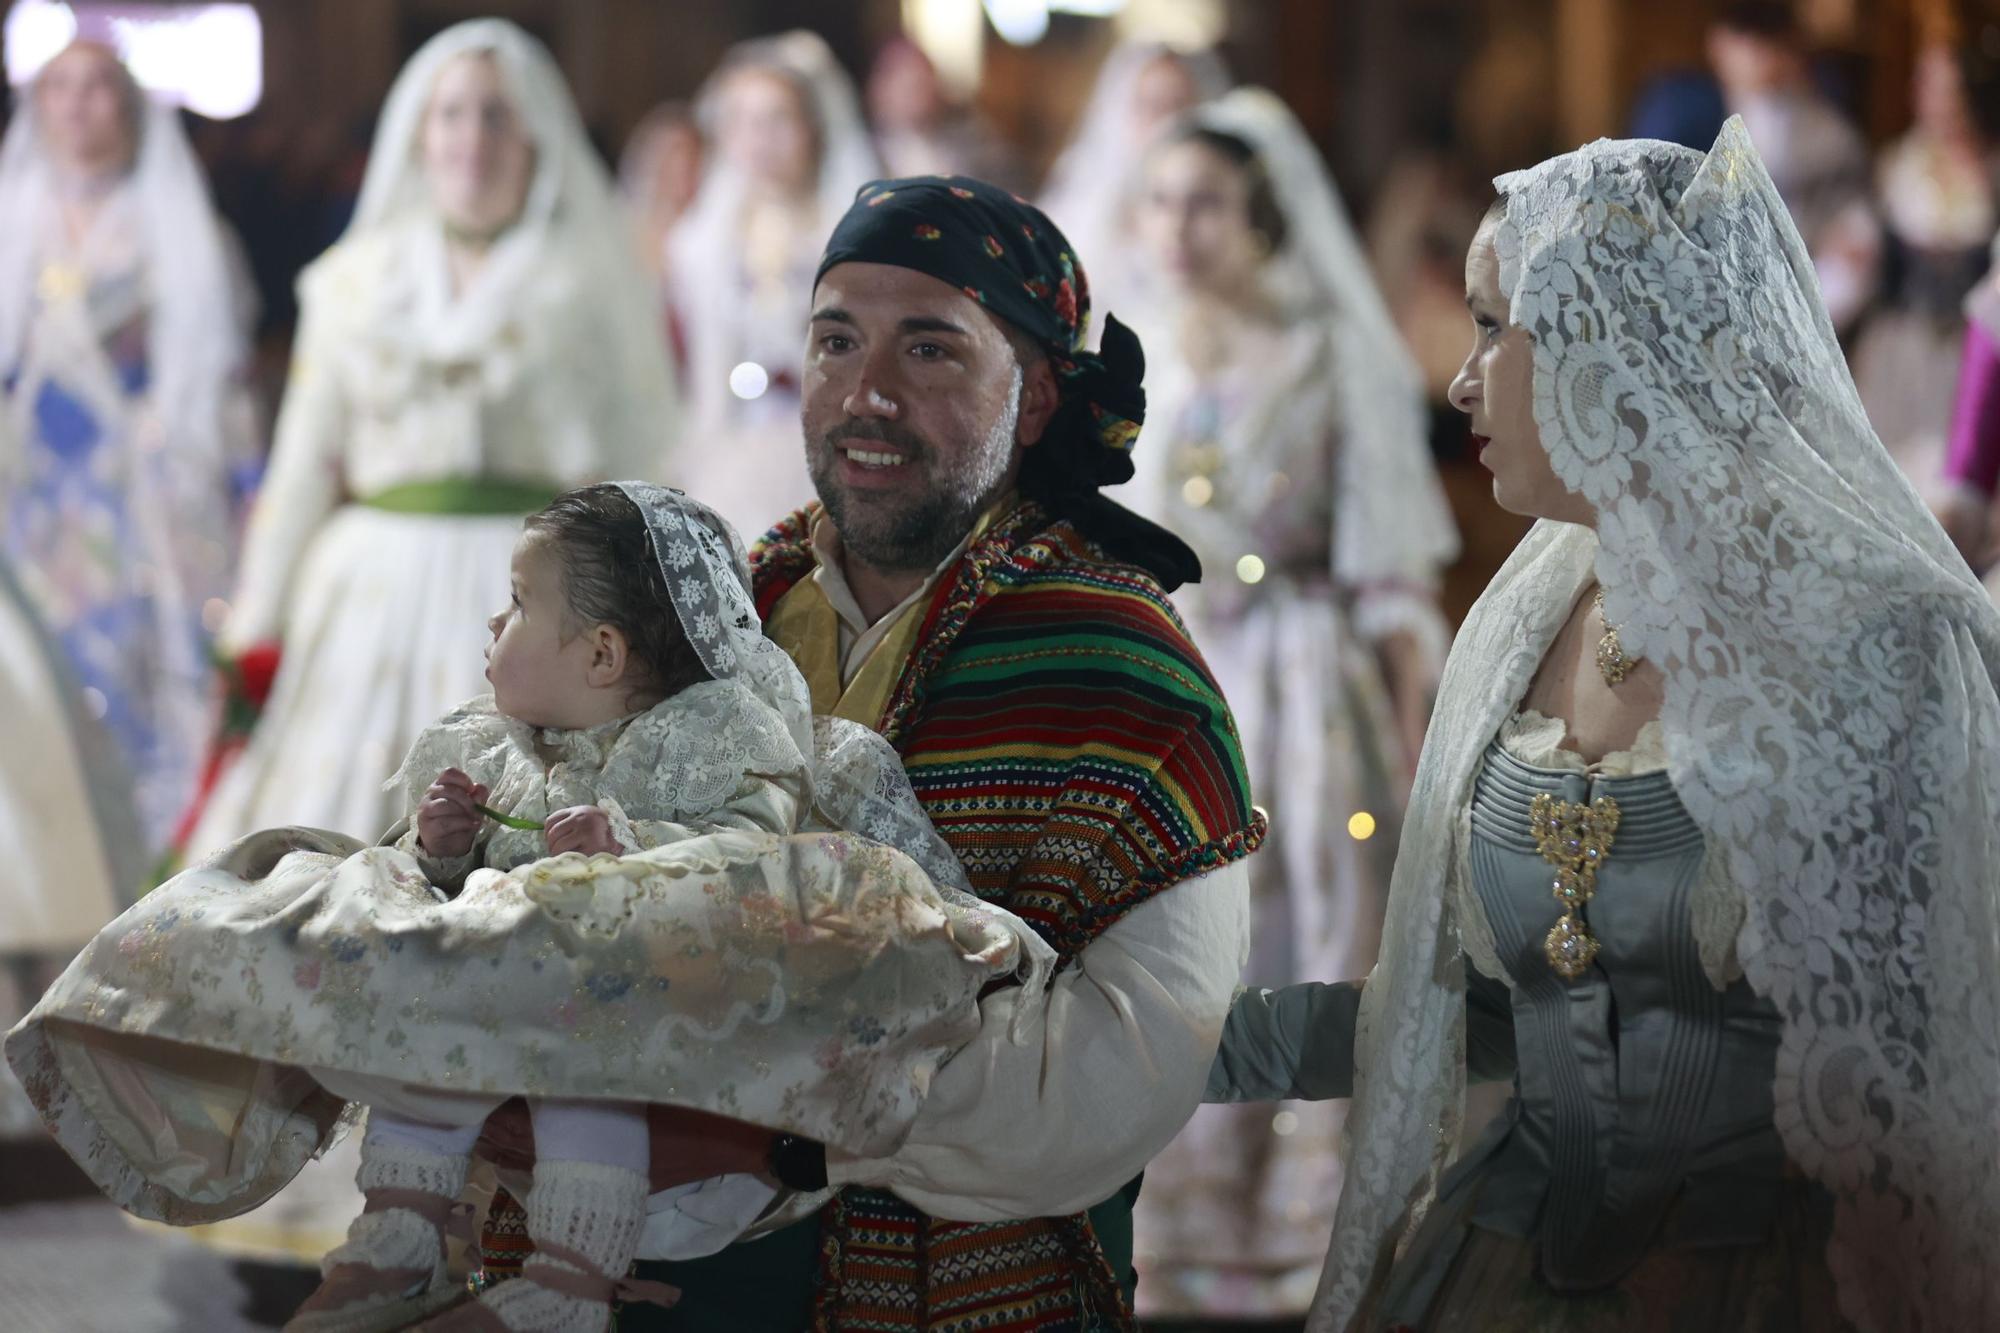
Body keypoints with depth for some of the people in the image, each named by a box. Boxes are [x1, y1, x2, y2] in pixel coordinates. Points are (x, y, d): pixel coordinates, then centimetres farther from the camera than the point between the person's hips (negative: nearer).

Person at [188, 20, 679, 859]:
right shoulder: (354, 279, 14)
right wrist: (254, 630, 9)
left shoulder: (587, 280, 6)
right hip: (374, 593, 3)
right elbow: (304, 466, 14)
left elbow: (635, 469, 3)